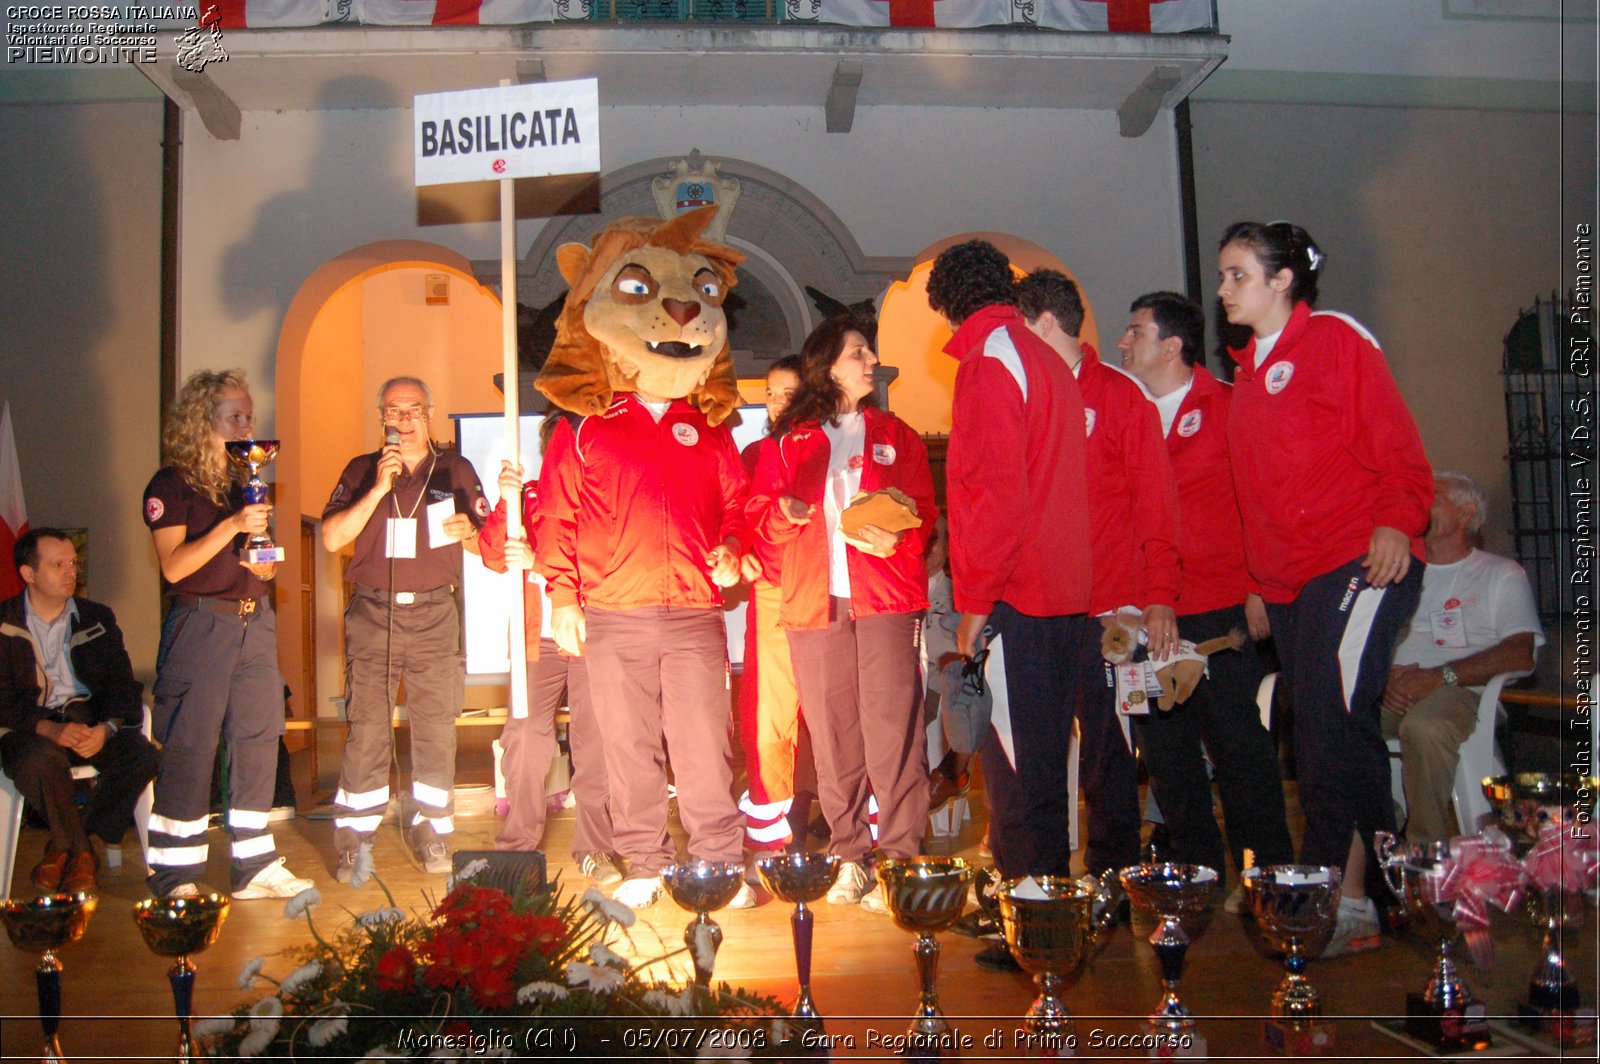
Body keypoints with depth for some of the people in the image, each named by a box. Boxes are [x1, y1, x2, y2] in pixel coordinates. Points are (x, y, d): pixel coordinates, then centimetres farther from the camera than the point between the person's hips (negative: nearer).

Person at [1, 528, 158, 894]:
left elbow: (122, 684, 6)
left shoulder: (97, 618, 14)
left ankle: (65, 848, -10)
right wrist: (50, 730, -24)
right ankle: (82, 852, -11)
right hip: (33, 728, -3)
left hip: (91, 722, 3)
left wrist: (105, 728, -15)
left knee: (142, 755, -26)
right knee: (42, 761, -37)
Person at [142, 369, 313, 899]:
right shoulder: (172, 485, -3)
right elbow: (174, 565, -14)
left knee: (258, 741, 6)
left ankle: (255, 865, 13)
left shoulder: (246, 482, 18)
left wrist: (265, 562, 2)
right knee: (189, 749, -4)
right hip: (200, 623, -6)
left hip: (254, 622, 7)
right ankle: (176, 877, 4)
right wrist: (231, 527, -22)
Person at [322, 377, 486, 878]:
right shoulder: (361, 471, 10)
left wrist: (467, 532, -12)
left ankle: (429, 832, 12)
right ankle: (353, 840, 5)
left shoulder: (455, 469, 10)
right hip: (373, 615, 0)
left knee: (436, 729, 0)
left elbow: (486, 544, 11)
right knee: (366, 731, -3)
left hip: (434, 615, 1)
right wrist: (379, 488, -11)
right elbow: (332, 537, -2)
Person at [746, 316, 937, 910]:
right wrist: (785, 512, -12)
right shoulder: (789, 440, 15)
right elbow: (760, 515, 10)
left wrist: (896, 538, -13)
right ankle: (849, 858, 13)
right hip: (813, 600, 1)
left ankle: (900, 861, -4)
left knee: (892, 730, -9)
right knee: (831, 735, 4)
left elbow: (923, 515, 7)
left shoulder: (895, 436, 15)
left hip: (885, 597, -1)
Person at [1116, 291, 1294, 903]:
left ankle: (1267, 875, 11)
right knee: (1166, 748, 7)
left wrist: (1260, 588, -8)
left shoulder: (1227, 407, 1)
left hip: (1220, 608, -4)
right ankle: (1199, 873, 20)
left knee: (1238, 741, -1)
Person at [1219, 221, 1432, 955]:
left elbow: (1396, 445, -6)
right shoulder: (1248, 371, 19)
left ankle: (1345, 900, -12)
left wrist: (1395, 520, -21)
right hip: (1287, 582, 8)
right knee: (1318, 736, 6)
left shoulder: (1335, 340, -1)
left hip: (1357, 561, -8)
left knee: (1334, 721, -17)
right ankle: (1364, 893, 13)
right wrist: (1256, 583, 18)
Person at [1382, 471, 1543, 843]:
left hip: (1457, 688, -3)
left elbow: (1521, 655, -1)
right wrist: (1387, 674, -8)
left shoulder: (1501, 573, 15)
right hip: (1391, 686, 3)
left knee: (1425, 726, -40)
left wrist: (1440, 675, -14)